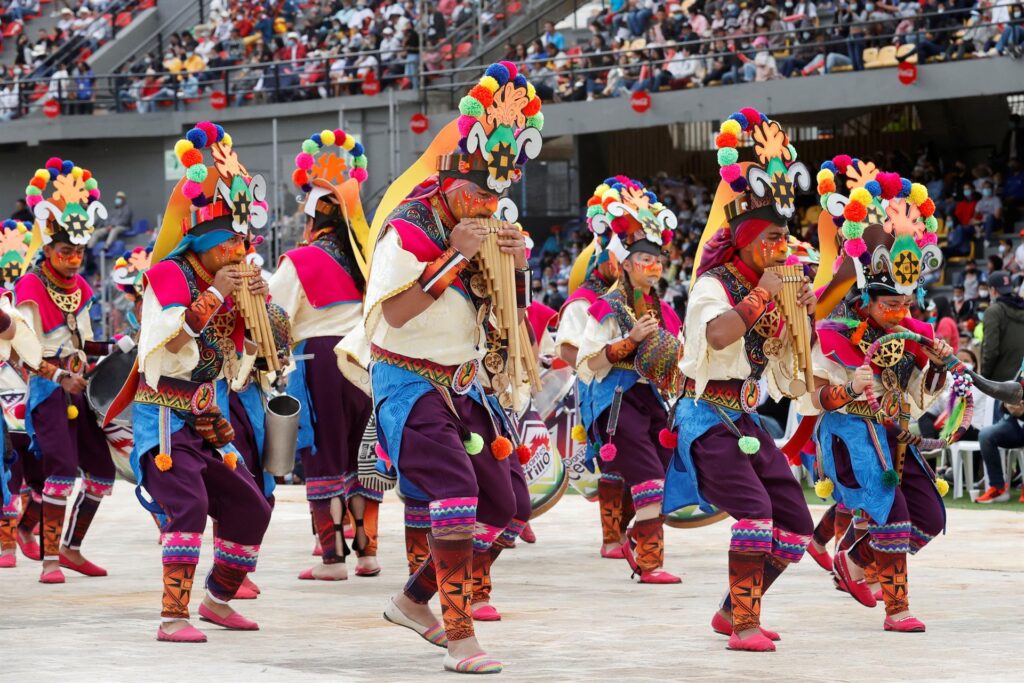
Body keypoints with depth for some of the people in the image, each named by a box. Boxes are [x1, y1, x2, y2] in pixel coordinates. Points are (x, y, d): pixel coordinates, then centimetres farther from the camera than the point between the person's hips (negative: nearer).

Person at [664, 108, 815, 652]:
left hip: (745, 420, 8)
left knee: (795, 526, 6)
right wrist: (762, 295, -27)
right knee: (754, 511, -25)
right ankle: (745, 626, -21)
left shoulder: (768, 286, 12)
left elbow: (789, 359, 16)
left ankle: (731, 612, 18)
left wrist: (802, 313, 0)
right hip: (707, 417, -8)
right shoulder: (713, 285, -12)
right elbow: (718, 334, -33)